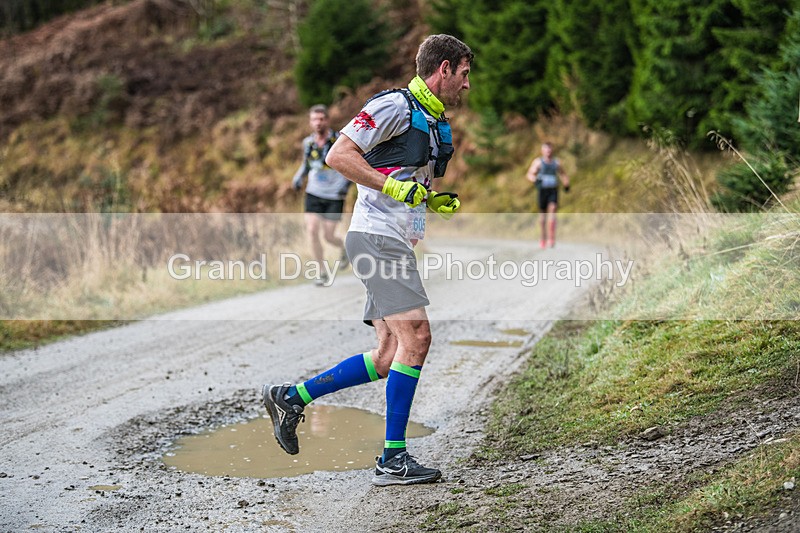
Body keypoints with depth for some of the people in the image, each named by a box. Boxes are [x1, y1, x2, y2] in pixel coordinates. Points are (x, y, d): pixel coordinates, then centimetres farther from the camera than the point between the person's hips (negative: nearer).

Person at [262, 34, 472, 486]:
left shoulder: (437, 123, 20)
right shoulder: (395, 106, -9)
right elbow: (339, 156, -15)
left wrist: (437, 200, 10)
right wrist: (394, 185, -20)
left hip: (397, 244, 10)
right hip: (377, 236, -10)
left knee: (390, 357, 5)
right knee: (416, 336, -15)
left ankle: (291, 398, 15)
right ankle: (393, 460, -10)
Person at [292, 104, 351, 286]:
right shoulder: (308, 143, 3)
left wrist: (346, 183, -20)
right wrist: (298, 178, 1)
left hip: (334, 196, -3)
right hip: (314, 194, 3)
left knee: (328, 236, -2)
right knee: (312, 230, -13)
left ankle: (343, 247, 36)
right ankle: (321, 273, -1)